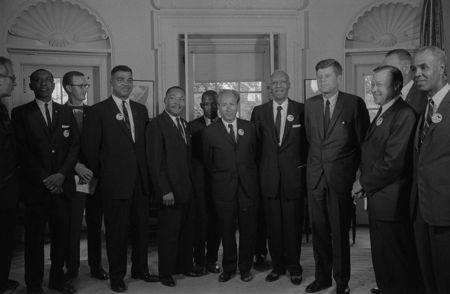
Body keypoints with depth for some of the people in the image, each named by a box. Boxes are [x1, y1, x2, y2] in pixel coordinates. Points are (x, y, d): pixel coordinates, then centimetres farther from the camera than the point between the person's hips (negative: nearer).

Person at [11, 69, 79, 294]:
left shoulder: (66, 113, 13)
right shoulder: (21, 113, 4)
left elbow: (74, 146, 6)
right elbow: (22, 150, -3)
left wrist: (61, 174, -8)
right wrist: (44, 178, -10)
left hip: (62, 185, 3)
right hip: (36, 186, -2)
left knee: (62, 234, 6)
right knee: (34, 236, 4)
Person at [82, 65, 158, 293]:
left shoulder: (141, 110, 12)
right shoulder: (98, 111, -4)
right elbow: (89, 147, -4)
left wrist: (146, 171, 8)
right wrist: (100, 174, -2)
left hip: (140, 180, 5)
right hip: (114, 182, -5)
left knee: (142, 227, 13)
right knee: (117, 231, 6)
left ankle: (140, 269, 30)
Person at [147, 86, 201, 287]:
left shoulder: (184, 124, 15)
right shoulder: (157, 125, -9)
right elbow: (155, 161, -14)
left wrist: (192, 184, 8)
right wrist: (165, 191, -17)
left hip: (187, 189, 7)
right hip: (170, 191, -7)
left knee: (187, 231, 14)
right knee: (169, 232, 4)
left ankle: (185, 265, 29)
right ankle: (166, 272, 20)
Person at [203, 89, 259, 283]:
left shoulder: (249, 128, 6)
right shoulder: (210, 132, 0)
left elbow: (255, 156, 12)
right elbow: (207, 162, 9)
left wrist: (251, 178, 9)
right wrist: (220, 178, 9)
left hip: (248, 188, 1)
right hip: (224, 189, -1)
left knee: (248, 230, 7)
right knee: (227, 231, 8)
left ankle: (245, 268, 24)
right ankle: (228, 268, 25)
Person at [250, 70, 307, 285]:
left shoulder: (302, 110, 3)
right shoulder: (259, 112, 8)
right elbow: (254, 143, 10)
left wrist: (304, 167, 0)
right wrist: (260, 169, 5)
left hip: (294, 176, -2)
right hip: (269, 177, 2)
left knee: (293, 225, 4)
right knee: (273, 225, 8)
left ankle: (294, 267, 19)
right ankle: (277, 265, 22)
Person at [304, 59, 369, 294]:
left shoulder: (354, 104, -3)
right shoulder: (310, 105, 10)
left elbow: (364, 141, 0)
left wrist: (361, 175, -2)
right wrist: (315, 163, 12)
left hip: (341, 176, -4)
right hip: (315, 175, 4)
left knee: (340, 231, 3)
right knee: (318, 230, 11)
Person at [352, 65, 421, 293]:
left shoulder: (405, 115, -16)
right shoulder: (381, 114, 14)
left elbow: (393, 162, -21)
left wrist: (364, 183, -11)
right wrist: (363, 183, 2)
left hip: (391, 202, -9)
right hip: (377, 198, 9)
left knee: (397, 261, 5)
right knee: (380, 255, 21)